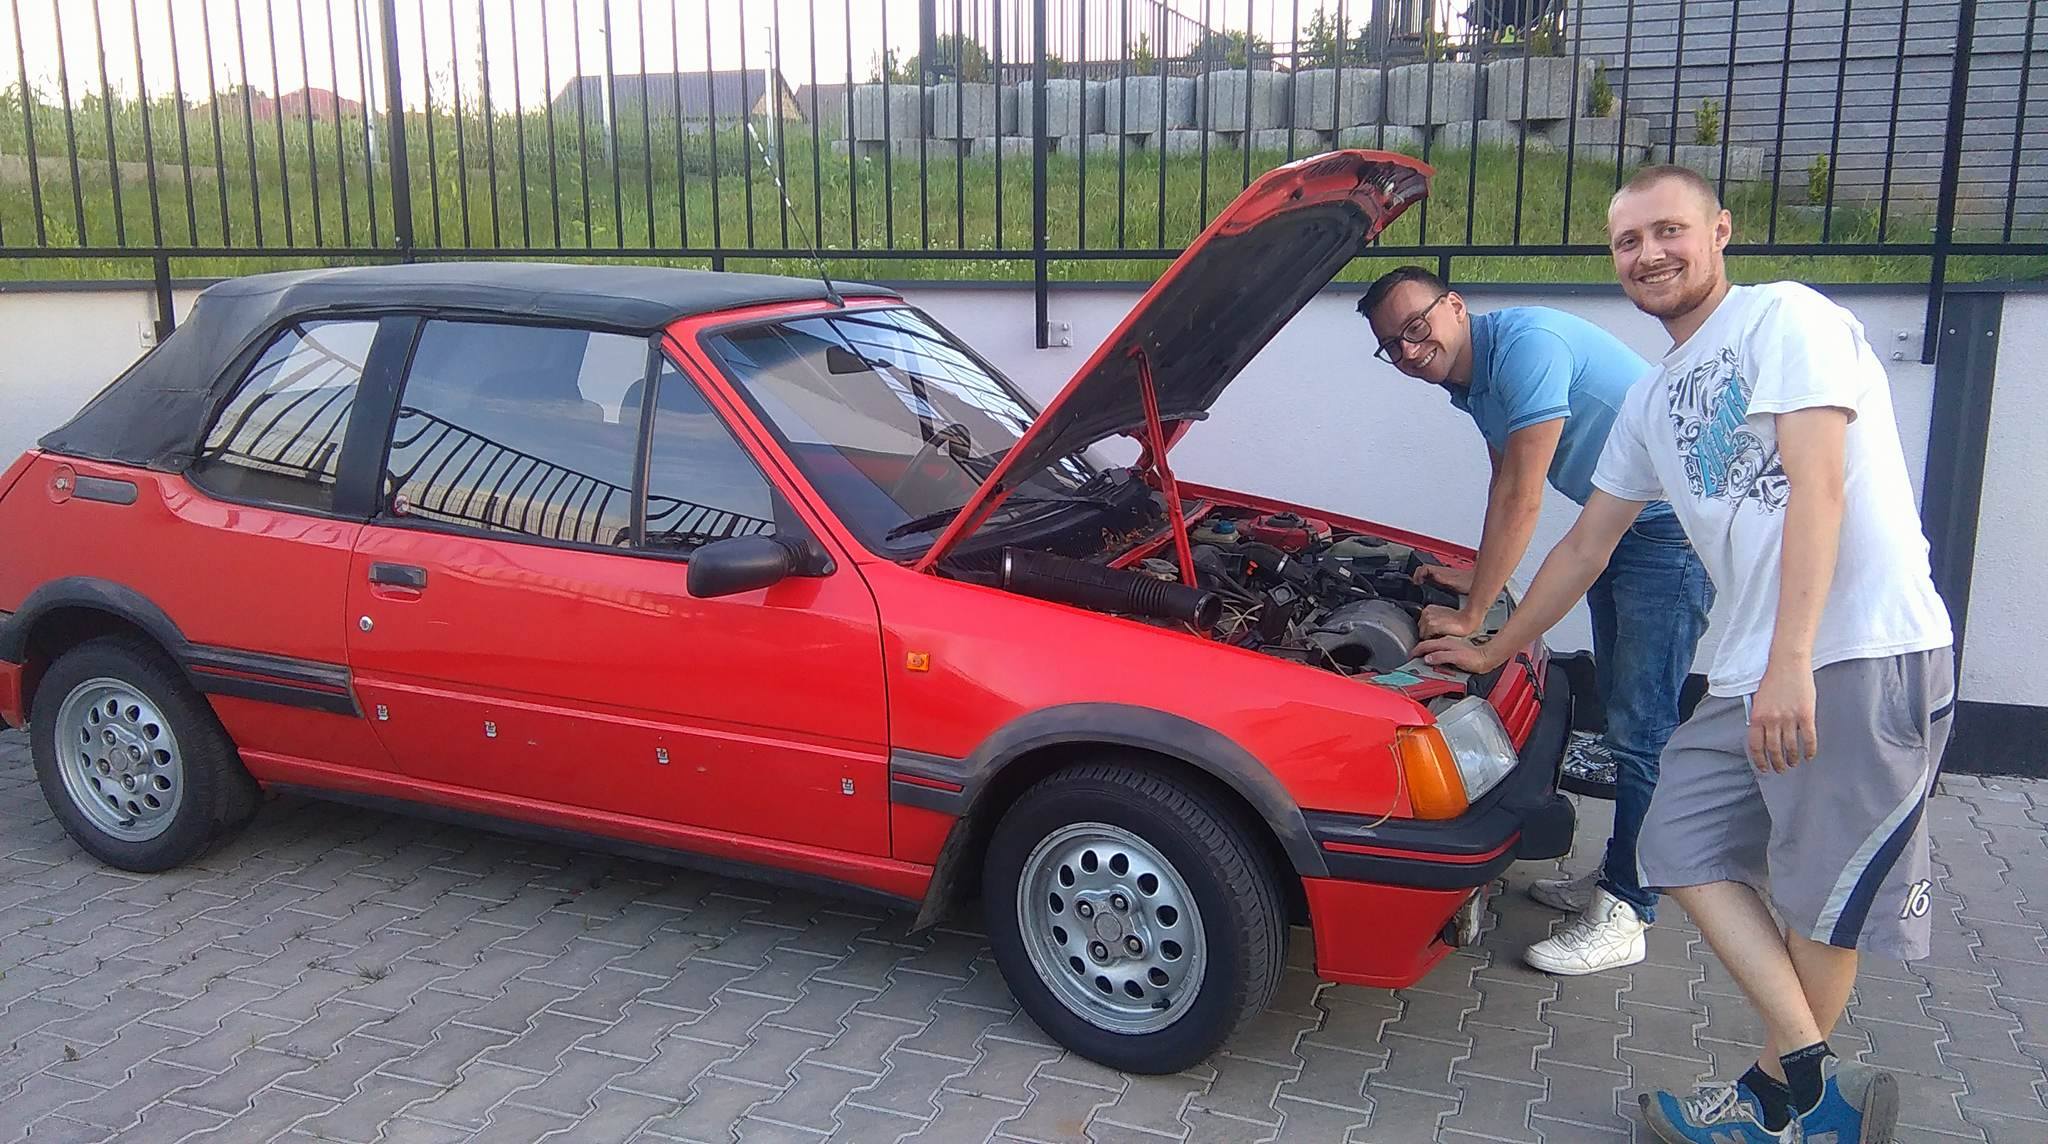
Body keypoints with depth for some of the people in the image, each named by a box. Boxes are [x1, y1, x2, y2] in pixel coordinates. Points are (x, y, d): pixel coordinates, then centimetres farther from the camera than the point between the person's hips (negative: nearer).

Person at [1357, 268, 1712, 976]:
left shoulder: (1525, 344, -25)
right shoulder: (1472, 380, 6)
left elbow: (1520, 502, -26)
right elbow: (1505, 487, 18)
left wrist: (1471, 618, -23)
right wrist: (1477, 577, 11)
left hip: (1674, 527, -10)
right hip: (1617, 525, 10)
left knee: (1642, 726, -8)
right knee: (1619, 712, 17)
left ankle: (1624, 916, 0)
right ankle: (1617, 877, 30)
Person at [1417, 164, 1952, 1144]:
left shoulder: (1785, 318, -5)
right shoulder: (1652, 401, 19)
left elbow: (1817, 484, -17)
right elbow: (1586, 545, 26)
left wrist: (1792, 661, -24)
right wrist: (1493, 651, 30)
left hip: (1861, 657, -9)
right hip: (1746, 675, 9)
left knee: (1821, 895, 0)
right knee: (1682, 850, 5)